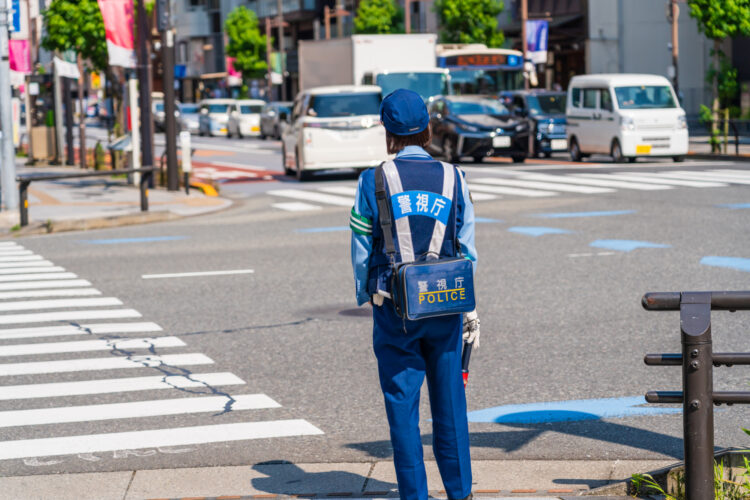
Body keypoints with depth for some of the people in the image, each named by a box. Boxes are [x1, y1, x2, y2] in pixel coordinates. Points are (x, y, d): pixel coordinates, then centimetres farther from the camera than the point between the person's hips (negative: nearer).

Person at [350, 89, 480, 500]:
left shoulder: (373, 181, -6)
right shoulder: (452, 177, 1)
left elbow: (362, 249, -1)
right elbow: (466, 248, 4)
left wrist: (365, 296, 12)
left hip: (394, 307, -2)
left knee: (402, 403, 5)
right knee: (449, 400, 12)